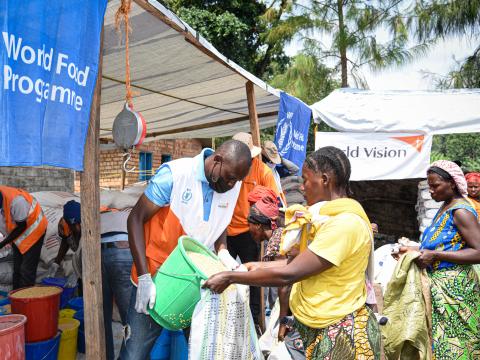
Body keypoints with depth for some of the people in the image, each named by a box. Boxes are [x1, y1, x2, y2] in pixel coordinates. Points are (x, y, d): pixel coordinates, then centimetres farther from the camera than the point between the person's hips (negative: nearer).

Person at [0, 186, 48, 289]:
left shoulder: (16, 200, -36)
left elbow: (21, 226, -23)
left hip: (32, 231, -8)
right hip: (17, 234, 8)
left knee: (27, 270, -7)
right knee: (17, 269, 15)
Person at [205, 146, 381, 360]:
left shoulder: (344, 223, -25)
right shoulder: (336, 216, 8)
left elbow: (287, 275, -25)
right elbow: (302, 261, 11)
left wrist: (230, 277, -17)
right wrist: (261, 266, 10)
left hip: (340, 335, -8)